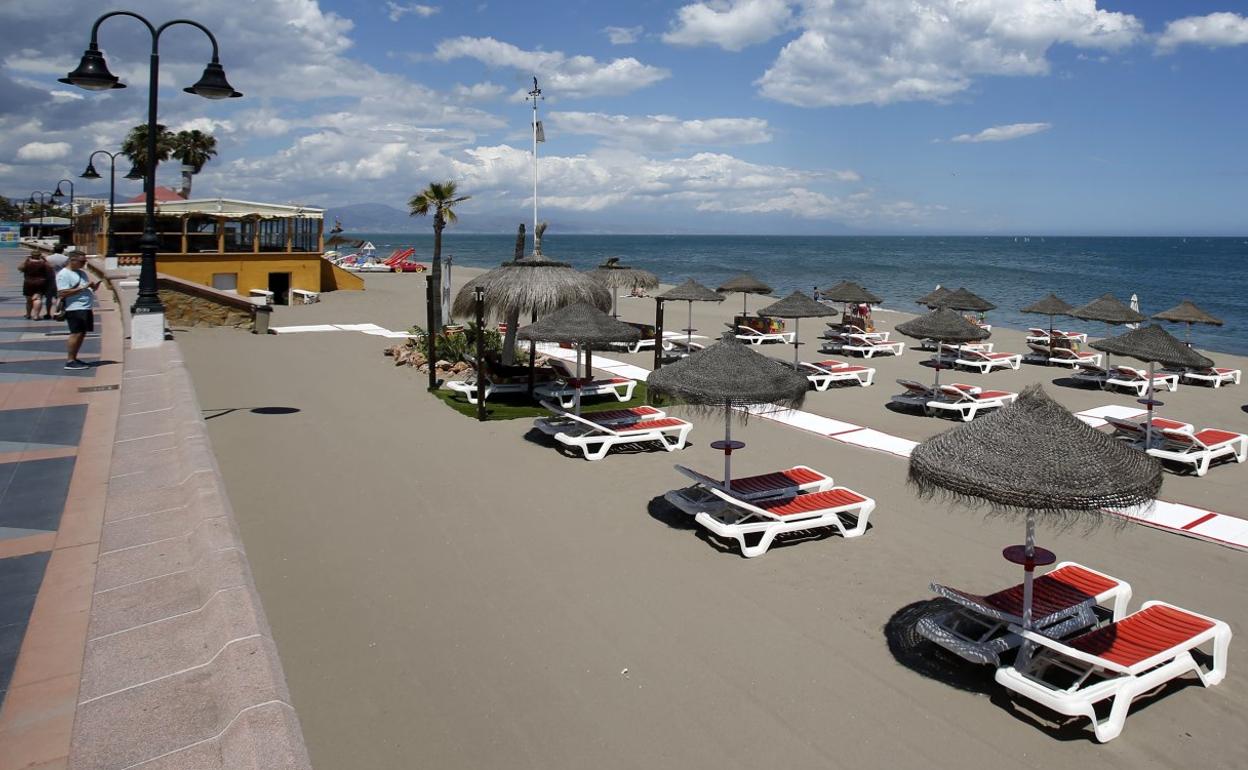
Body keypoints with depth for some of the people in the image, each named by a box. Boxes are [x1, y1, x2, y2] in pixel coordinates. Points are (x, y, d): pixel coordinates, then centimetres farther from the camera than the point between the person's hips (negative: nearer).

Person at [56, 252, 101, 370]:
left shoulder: (82, 272, 19)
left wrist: (94, 286, 3)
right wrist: (82, 288, -21)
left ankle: (74, 358, 20)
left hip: (86, 308, 9)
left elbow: (88, 288, 26)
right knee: (76, 334, -11)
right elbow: (62, 293, -18)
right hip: (75, 309, -9)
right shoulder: (63, 274, -9)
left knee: (82, 334, 11)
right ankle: (69, 361, -8)